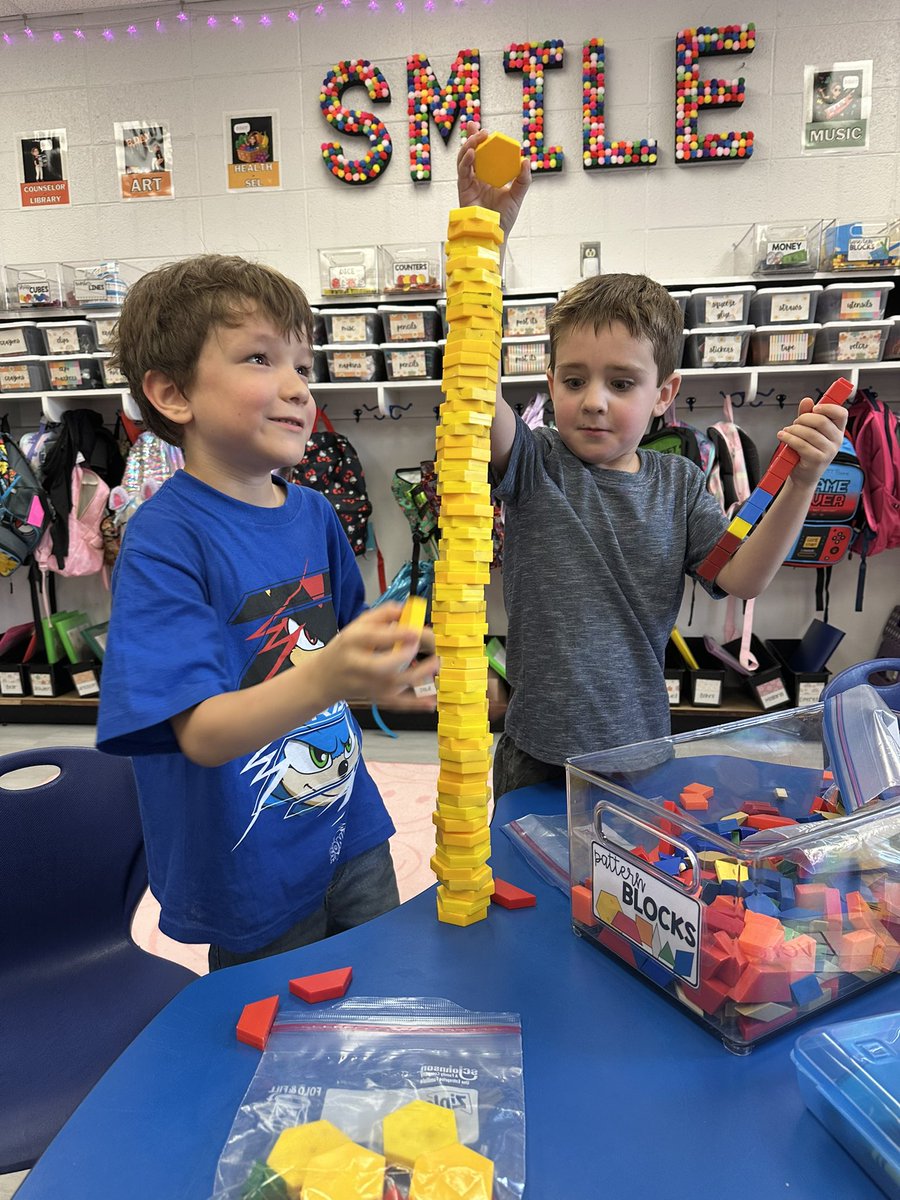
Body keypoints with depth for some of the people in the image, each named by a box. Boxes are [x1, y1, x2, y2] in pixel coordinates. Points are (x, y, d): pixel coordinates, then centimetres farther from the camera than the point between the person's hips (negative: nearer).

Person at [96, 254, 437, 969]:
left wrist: (384, 670, -7)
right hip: (253, 879, -6)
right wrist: (325, 678, -45)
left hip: (351, 838, 6)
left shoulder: (315, 514, -1)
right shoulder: (164, 540, -21)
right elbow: (201, 733, -27)